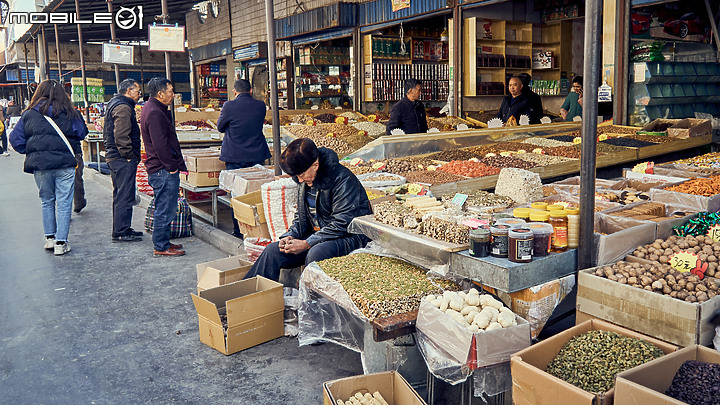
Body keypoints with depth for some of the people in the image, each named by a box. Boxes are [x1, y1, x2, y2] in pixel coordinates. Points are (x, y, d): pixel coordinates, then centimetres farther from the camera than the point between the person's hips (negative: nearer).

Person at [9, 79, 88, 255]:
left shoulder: (29, 115, 4)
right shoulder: (69, 113, -1)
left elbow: (15, 138, 5)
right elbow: (82, 133, 8)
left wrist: (31, 152, 15)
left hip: (39, 165, 2)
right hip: (64, 163, -2)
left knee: (47, 201, 18)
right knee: (64, 203, 2)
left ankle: (49, 237, 24)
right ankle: (60, 242, 3)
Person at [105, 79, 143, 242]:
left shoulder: (114, 105, 19)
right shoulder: (123, 108, -15)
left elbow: (107, 133, 25)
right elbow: (121, 136, -24)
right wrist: (129, 155, -17)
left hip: (114, 157, 11)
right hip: (123, 160, -11)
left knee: (120, 195, 17)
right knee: (125, 195, -7)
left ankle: (121, 229, 26)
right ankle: (120, 232, -3)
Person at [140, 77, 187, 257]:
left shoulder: (151, 108, 17)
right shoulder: (155, 113, -18)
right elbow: (160, 145, -22)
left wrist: (175, 163, 19)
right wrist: (172, 166, -16)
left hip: (161, 169, 11)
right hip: (164, 170, -11)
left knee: (164, 209, 18)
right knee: (165, 210, -3)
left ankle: (163, 242, 27)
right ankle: (161, 247, 5)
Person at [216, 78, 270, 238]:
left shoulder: (229, 106, -11)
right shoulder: (260, 105, -1)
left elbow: (220, 127, 3)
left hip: (235, 156, -3)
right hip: (257, 155, 3)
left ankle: (239, 229, 10)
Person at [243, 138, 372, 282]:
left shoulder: (343, 179, -19)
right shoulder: (306, 180, 7)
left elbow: (342, 224, -22)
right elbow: (301, 216, 18)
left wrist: (306, 244, -22)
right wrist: (290, 236, -3)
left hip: (349, 237, -7)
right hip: (317, 234, 8)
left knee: (316, 253, -36)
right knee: (272, 250, -6)